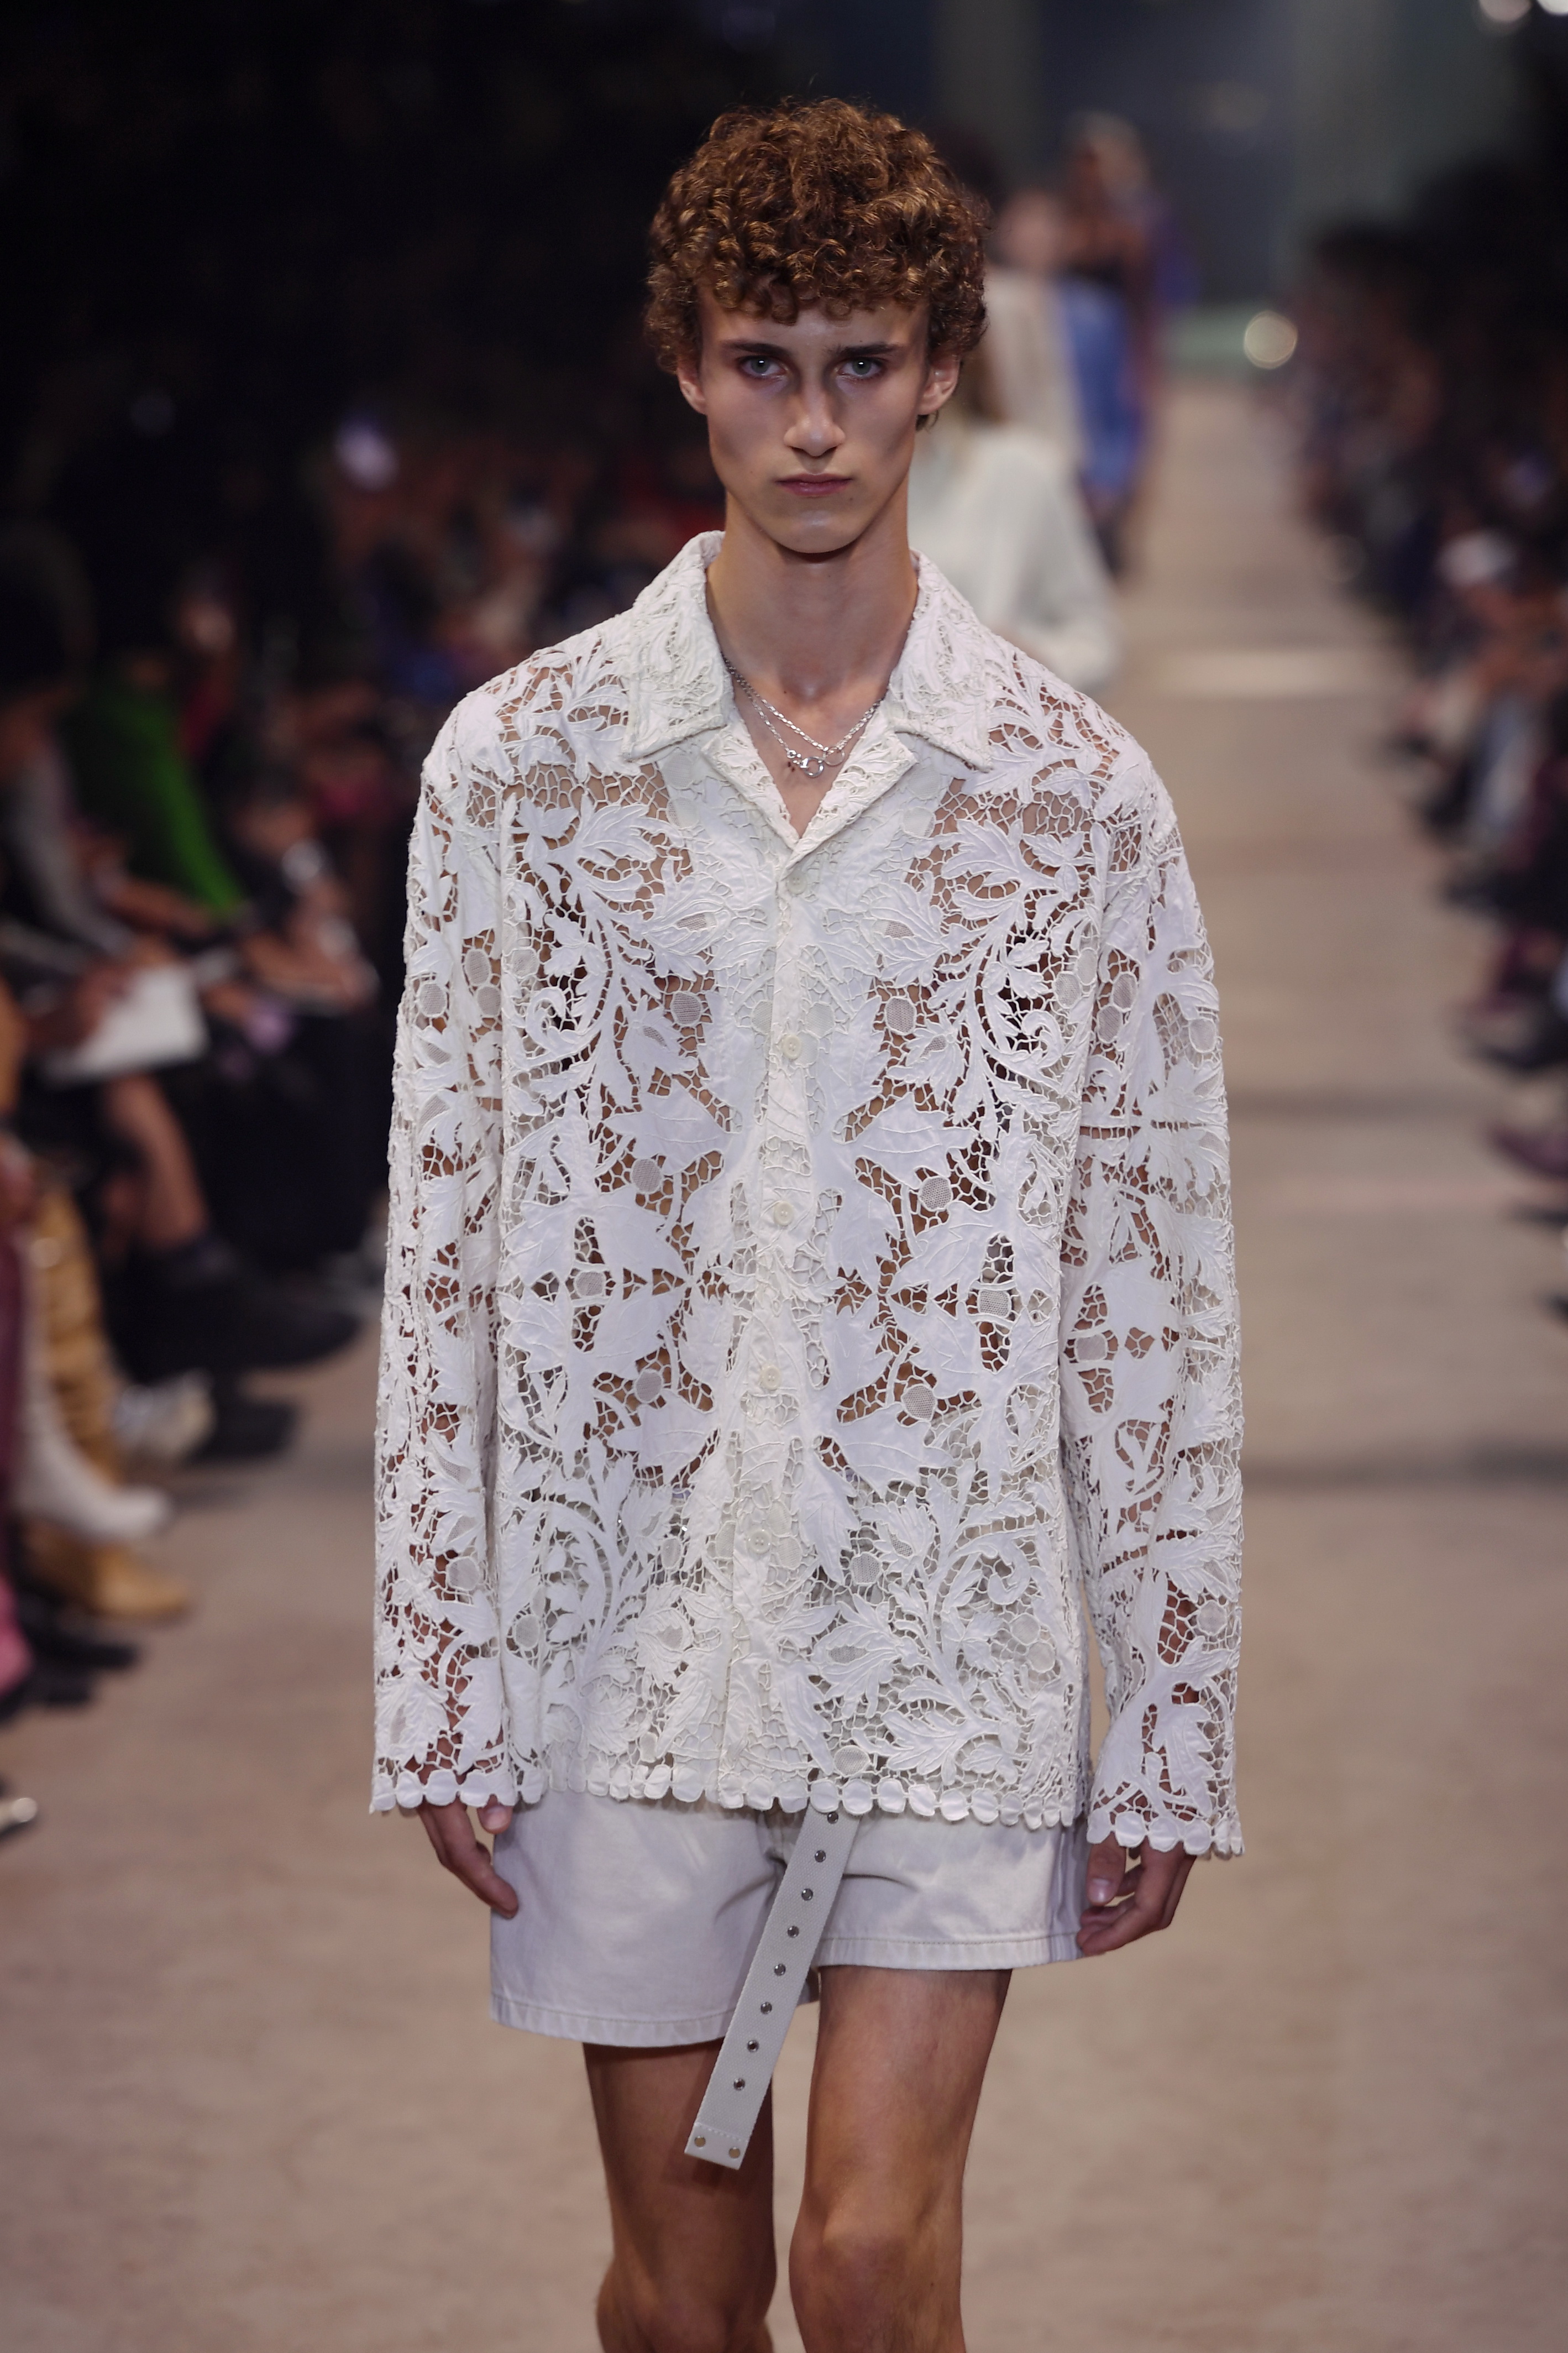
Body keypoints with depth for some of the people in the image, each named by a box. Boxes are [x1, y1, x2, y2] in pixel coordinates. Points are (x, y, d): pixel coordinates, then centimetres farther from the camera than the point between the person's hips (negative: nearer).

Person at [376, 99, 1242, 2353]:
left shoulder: (1078, 792, 1)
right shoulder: (524, 758, 1)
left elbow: (1160, 1279, 3)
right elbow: (445, 1245, 2)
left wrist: (1175, 1723, 0)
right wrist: (443, 1695, -1)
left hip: (954, 1629, -1)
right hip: (632, 1628, 1)